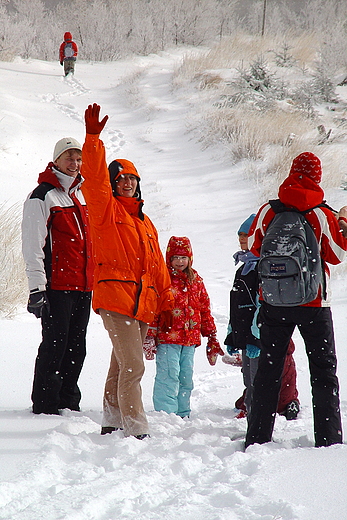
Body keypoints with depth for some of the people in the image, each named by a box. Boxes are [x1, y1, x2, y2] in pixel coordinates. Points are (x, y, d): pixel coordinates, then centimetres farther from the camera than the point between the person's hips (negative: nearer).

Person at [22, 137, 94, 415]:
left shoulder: (81, 195, 18)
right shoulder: (42, 197, -5)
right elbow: (33, 246, -11)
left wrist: (93, 281, 23)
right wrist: (37, 288, -18)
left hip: (83, 286, 7)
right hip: (57, 286, -7)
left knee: (77, 347, 9)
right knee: (55, 345, -6)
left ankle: (68, 401, 17)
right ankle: (45, 404, 1)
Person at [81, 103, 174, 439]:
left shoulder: (144, 222, 22)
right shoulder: (106, 209, 3)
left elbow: (157, 264, 24)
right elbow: (95, 178, -13)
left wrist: (165, 299, 20)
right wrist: (93, 138, -21)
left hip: (143, 304, 7)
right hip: (115, 298, -7)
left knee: (122, 366, 13)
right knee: (132, 366, -14)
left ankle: (112, 423, 21)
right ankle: (136, 431, -15)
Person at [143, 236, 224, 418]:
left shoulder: (196, 280, 13)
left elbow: (205, 310, 18)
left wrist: (212, 338, 17)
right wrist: (149, 337, -13)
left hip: (190, 340, 6)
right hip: (167, 339, -6)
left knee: (186, 378, 11)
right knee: (169, 377, -10)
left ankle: (183, 414, 20)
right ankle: (166, 414, -7)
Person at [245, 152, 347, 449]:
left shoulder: (268, 212, -4)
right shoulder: (323, 215, -11)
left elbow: (254, 246, 9)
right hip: (313, 302, -2)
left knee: (268, 368, 10)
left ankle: (258, 438, 8)